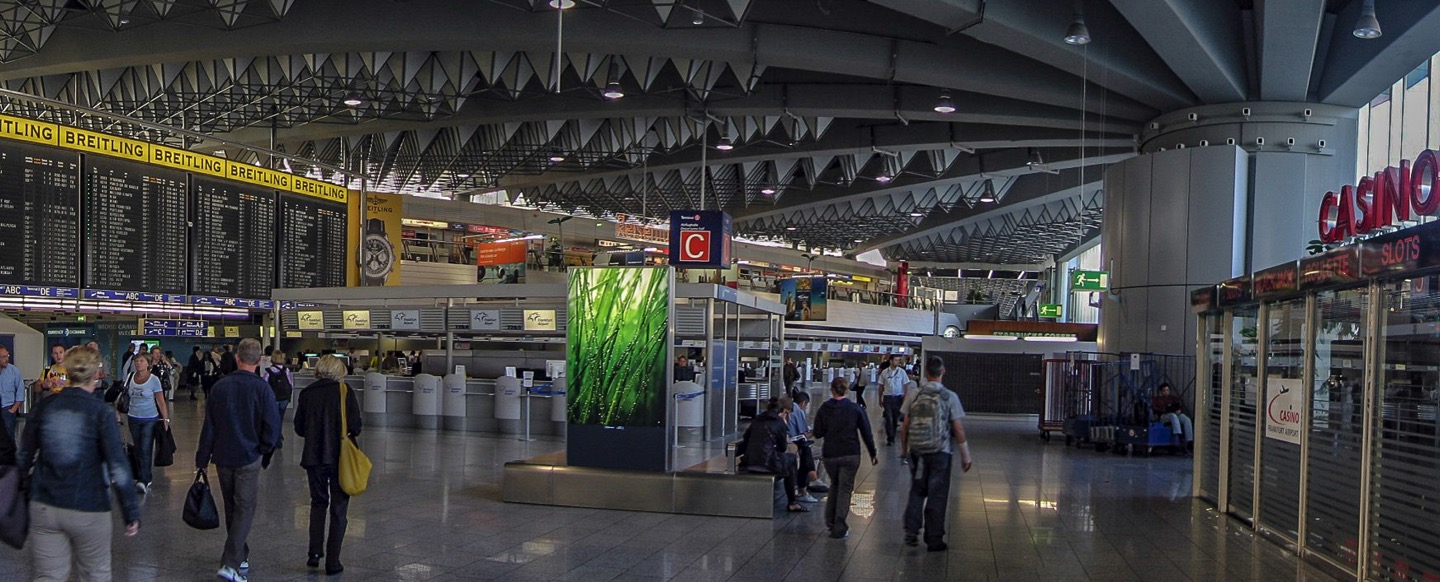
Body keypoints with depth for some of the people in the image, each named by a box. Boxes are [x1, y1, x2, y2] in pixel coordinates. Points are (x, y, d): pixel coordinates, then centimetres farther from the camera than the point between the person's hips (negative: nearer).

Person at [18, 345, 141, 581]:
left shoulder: (45, 407, 0)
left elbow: (24, 457, 8)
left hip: (43, 508, 3)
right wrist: (131, 513, -9)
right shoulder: (101, 413, -12)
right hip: (88, 510, -3)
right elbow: (118, 467, -15)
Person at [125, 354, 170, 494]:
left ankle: (144, 481, -13)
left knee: (146, 450, -11)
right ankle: (146, 477, 19)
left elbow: (161, 401, -6)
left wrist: (166, 419, -10)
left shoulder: (154, 379, -7)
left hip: (150, 419, -4)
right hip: (133, 418, 4)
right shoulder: (130, 378, 3)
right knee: (138, 449, 8)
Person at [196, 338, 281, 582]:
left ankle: (240, 557, 29)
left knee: (232, 509, 18)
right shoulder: (262, 389, -12)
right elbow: (272, 429, -13)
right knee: (245, 509, 0)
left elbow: (208, 426, 4)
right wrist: (264, 453, 4)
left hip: (223, 457, 4)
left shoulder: (219, 386, 0)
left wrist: (202, 459, 11)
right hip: (249, 458, -4)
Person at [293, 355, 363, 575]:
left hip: (313, 456, 3)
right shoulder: (345, 392, -8)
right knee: (338, 508, 6)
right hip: (340, 457, -2)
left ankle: (314, 553, 13)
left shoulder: (307, 393, 1)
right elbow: (355, 426, -11)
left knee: (318, 503, 20)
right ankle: (332, 561, 7)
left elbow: (299, 428, 4)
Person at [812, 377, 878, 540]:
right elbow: (866, 433, -2)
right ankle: (839, 527, -2)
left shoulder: (824, 409, -3)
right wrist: (873, 453, 8)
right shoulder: (855, 409, -5)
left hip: (829, 455, 2)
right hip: (850, 455, -2)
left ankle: (830, 522, 23)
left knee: (835, 485, 22)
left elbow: (818, 433, -1)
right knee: (845, 489, 3)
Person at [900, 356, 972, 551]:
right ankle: (934, 539, 12)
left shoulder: (914, 395, -1)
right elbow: (958, 428, -5)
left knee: (916, 491, 17)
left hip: (916, 451, 2)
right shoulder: (949, 396, -7)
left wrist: (904, 449, 15)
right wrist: (966, 455, 3)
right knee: (937, 495, 6)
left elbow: (905, 427, 2)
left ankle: (911, 532, 8)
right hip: (940, 451, -2)